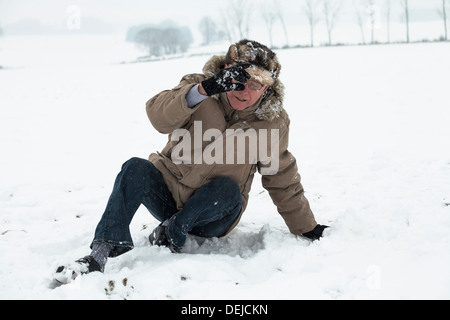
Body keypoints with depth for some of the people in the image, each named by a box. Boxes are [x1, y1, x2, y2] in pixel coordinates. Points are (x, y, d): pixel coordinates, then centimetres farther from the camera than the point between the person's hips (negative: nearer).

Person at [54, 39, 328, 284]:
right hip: (167, 193, 0)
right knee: (136, 168, -27)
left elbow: (283, 181, 4)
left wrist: (307, 228, 7)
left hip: (211, 213, 0)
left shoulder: (272, 124, -6)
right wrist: (205, 89, -45)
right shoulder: (199, 88, -9)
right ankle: (104, 251, -32)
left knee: (227, 188, -32)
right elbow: (159, 116, -30)